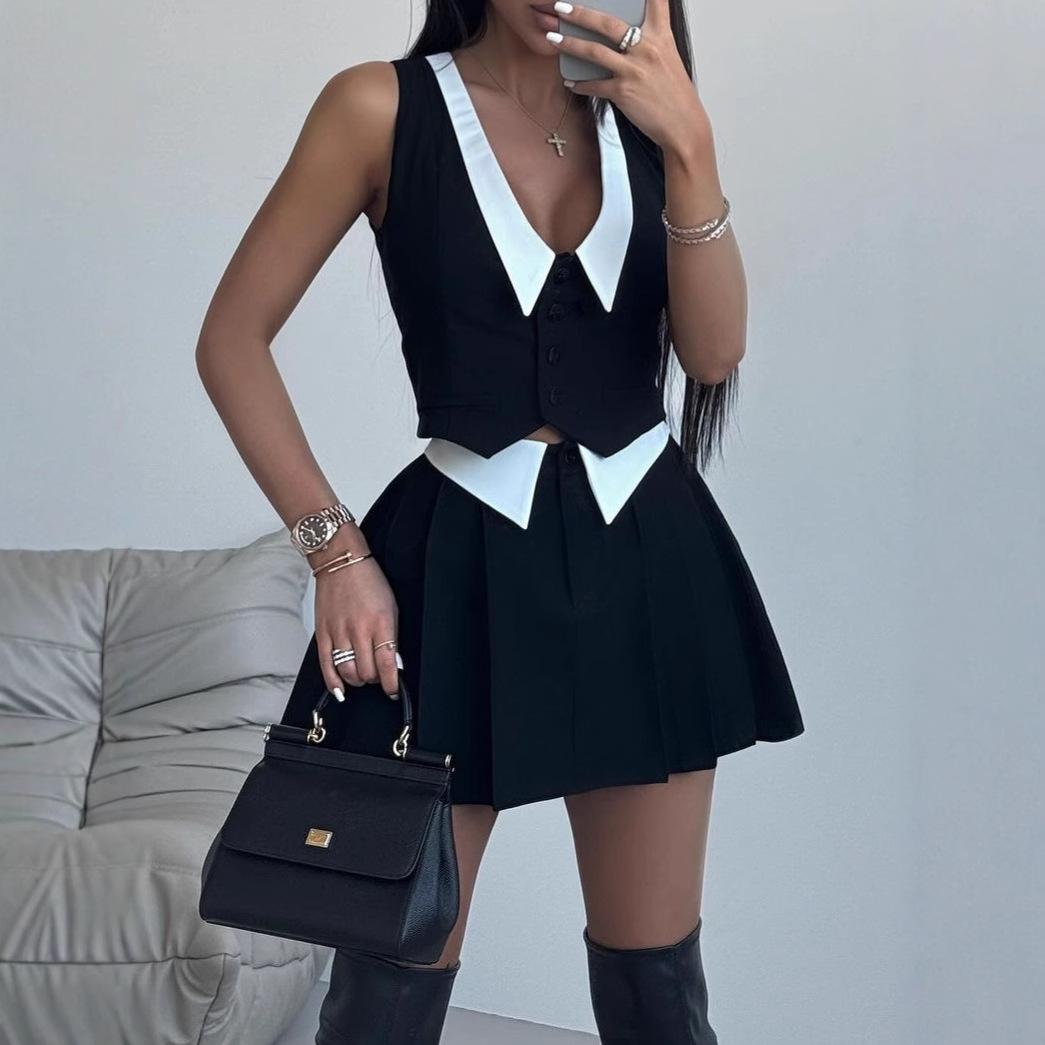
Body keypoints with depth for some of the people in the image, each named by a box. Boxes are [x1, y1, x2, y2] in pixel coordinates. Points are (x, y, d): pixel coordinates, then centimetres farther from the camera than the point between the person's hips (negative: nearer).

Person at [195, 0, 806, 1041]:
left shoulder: (644, 108, 7)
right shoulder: (382, 107, -4)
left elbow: (714, 349, -5)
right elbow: (232, 341, -2)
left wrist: (689, 147, -18)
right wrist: (336, 550, -8)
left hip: (646, 554, 3)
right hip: (461, 561, -3)